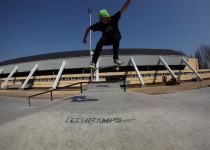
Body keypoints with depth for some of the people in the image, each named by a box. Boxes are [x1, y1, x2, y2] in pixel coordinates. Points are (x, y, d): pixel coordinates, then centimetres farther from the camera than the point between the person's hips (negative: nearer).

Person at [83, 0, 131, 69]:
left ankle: (116, 58, -32)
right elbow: (88, 29, -3)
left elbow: (123, 9, -23)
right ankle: (93, 62, -38)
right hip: (107, 39, 0)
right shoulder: (99, 24, -17)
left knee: (116, 36, -37)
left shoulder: (114, 19, -20)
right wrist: (85, 38, 1)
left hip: (115, 38, 0)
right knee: (100, 41, -34)